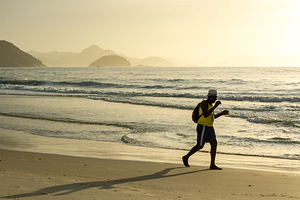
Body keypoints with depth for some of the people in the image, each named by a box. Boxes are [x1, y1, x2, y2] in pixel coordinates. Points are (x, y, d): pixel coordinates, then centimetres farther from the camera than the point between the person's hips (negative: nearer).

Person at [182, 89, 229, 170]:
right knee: (200, 146, -3)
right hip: (203, 128, -9)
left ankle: (212, 165, -3)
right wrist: (215, 106, -30)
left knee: (214, 144, -3)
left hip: (210, 128, 9)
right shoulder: (204, 103, -15)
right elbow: (205, 115, -30)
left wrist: (222, 113, 13)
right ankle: (186, 157, 17)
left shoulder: (210, 105, 14)